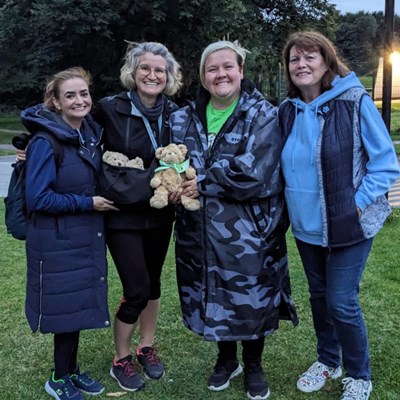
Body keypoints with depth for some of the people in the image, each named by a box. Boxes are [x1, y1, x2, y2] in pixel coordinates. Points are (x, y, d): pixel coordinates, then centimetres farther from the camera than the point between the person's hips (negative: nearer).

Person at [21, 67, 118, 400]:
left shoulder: (91, 134, 5)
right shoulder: (46, 142, -17)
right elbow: (37, 199, -19)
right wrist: (87, 203, -16)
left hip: (85, 238, 7)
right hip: (58, 242, -7)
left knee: (80, 305, 15)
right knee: (67, 308, 4)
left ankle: (71, 370, 34)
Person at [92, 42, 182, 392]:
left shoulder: (174, 113, 1)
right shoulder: (111, 109, -10)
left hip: (159, 214, 4)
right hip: (122, 214, -4)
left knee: (152, 282, 14)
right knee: (137, 289, -6)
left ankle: (147, 347, 35)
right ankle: (121, 360, 17)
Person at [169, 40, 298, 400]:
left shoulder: (264, 116, -7)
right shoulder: (185, 119, 7)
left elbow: (253, 175, -17)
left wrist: (203, 184, -16)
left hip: (247, 232, -3)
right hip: (202, 232, 4)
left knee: (251, 299, 8)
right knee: (214, 296, 15)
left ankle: (253, 366, 33)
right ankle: (226, 359, 40)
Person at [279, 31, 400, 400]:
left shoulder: (355, 102, -13)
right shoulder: (288, 111, 3)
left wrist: (358, 204, -16)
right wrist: (293, 202, 6)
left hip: (348, 225, -5)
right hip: (306, 225, 6)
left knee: (342, 303, -1)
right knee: (319, 296, 18)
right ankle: (327, 361, 39)